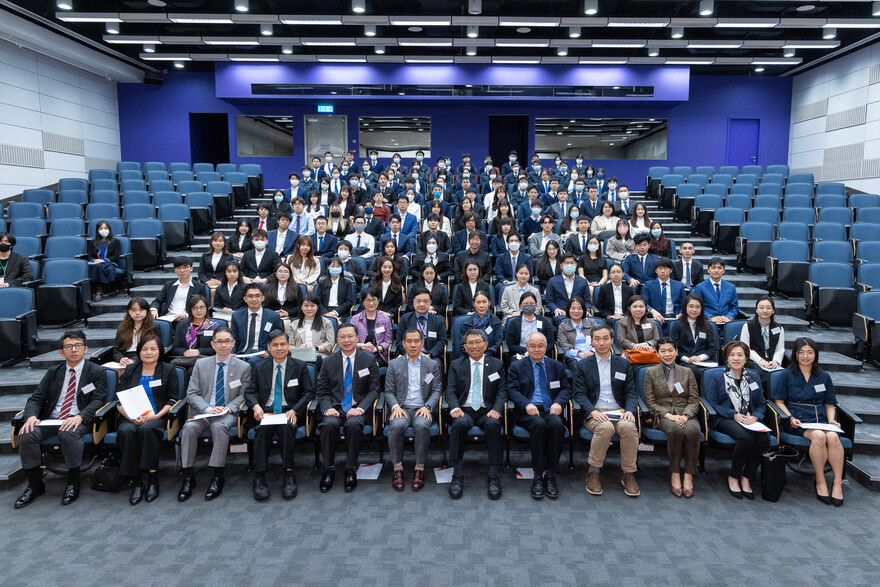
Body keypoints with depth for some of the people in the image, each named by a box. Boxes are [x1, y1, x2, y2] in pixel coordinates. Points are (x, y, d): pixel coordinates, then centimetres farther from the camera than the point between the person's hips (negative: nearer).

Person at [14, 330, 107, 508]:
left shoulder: (97, 372, 5)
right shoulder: (53, 373, 19)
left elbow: (98, 400, -6)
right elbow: (36, 398, 12)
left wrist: (79, 417, -25)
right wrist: (32, 416, -12)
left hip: (79, 421, -4)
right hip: (51, 420, 4)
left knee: (68, 433, -37)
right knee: (26, 434, -25)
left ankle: (73, 483, -18)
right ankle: (35, 485, -7)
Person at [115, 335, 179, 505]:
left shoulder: (168, 370, 12)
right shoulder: (129, 371, 18)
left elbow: (172, 400, 5)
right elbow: (119, 401, 11)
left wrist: (155, 416, -12)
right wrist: (130, 417, -9)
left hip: (157, 418, -2)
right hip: (131, 418, 2)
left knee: (146, 429, -36)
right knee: (126, 431, -33)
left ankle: (153, 481, -28)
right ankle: (136, 482, -27)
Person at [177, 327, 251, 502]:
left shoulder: (243, 367, 8)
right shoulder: (200, 364, 11)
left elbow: (243, 396, 6)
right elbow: (192, 393, 5)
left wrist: (228, 409, -14)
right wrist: (208, 409, -13)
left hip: (228, 414, -2)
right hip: (202, 412, 2)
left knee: (219, 426, -35)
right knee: (189, 427, -30)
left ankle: (217, 478, -28)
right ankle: (188, 477, -20)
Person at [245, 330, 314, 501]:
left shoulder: (299, 366, 9)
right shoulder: (260, 368, 14)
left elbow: (309, 392, 6)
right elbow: (249, 392, 10)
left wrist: (295, 410, -11)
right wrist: (255, 406, -14)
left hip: (289, 412, -1)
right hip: (266, 412, 1)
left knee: (287, 427, -35)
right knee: (263, 429, -33)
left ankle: (288, 476, -32)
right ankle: (259, 477, -33)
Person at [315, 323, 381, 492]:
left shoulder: (369, 359, 6)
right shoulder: (329, 362, 11)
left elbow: (374, 390, 3)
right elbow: (322, 390, 9)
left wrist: (361, 408, -14)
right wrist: (327, 408, -12)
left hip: (358, 409, -1)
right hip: (335, 408, 2)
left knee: (353, 424, -35)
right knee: (328, 425, -32)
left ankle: (351, 469, -18)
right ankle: (329, 469, -15)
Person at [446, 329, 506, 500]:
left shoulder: (497, 365, 13)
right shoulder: (456, 365, 13)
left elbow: (502, 391, 6)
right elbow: (450, 391, 5)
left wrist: (496, 409, -14)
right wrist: (454, 408, -16)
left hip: (487, 411, 0)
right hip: (464, 411, 0)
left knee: (493, 425, -34)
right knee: (459, 424, -35)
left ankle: (494, 477, -26)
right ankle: (457, 476, -25)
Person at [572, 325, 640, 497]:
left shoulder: (624, 364, 16)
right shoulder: (582, 365, 10)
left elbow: (631, 392, 11)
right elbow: (580, 394, 1)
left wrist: (630, 410, -10)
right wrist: (593, 412, -18)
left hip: (618, 412, 2)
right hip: (594, 413, -2)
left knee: (629, 427, -32)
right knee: (605, 427, -35)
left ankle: (629, 474, -16)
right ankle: (594, 472, -18)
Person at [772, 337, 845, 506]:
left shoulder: (824, 376, 16)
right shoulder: (787, 375, 7)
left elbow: (830, 404, 19)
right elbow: (779, 401, 4)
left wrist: (831, 420, 0)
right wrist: (790, 418, -11)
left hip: (821, 418, 3)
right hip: (798, 420, -3)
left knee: (833, 437, -32)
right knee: (819, 436, -34)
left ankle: (838, 482, -21)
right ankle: (820, 481, -19)